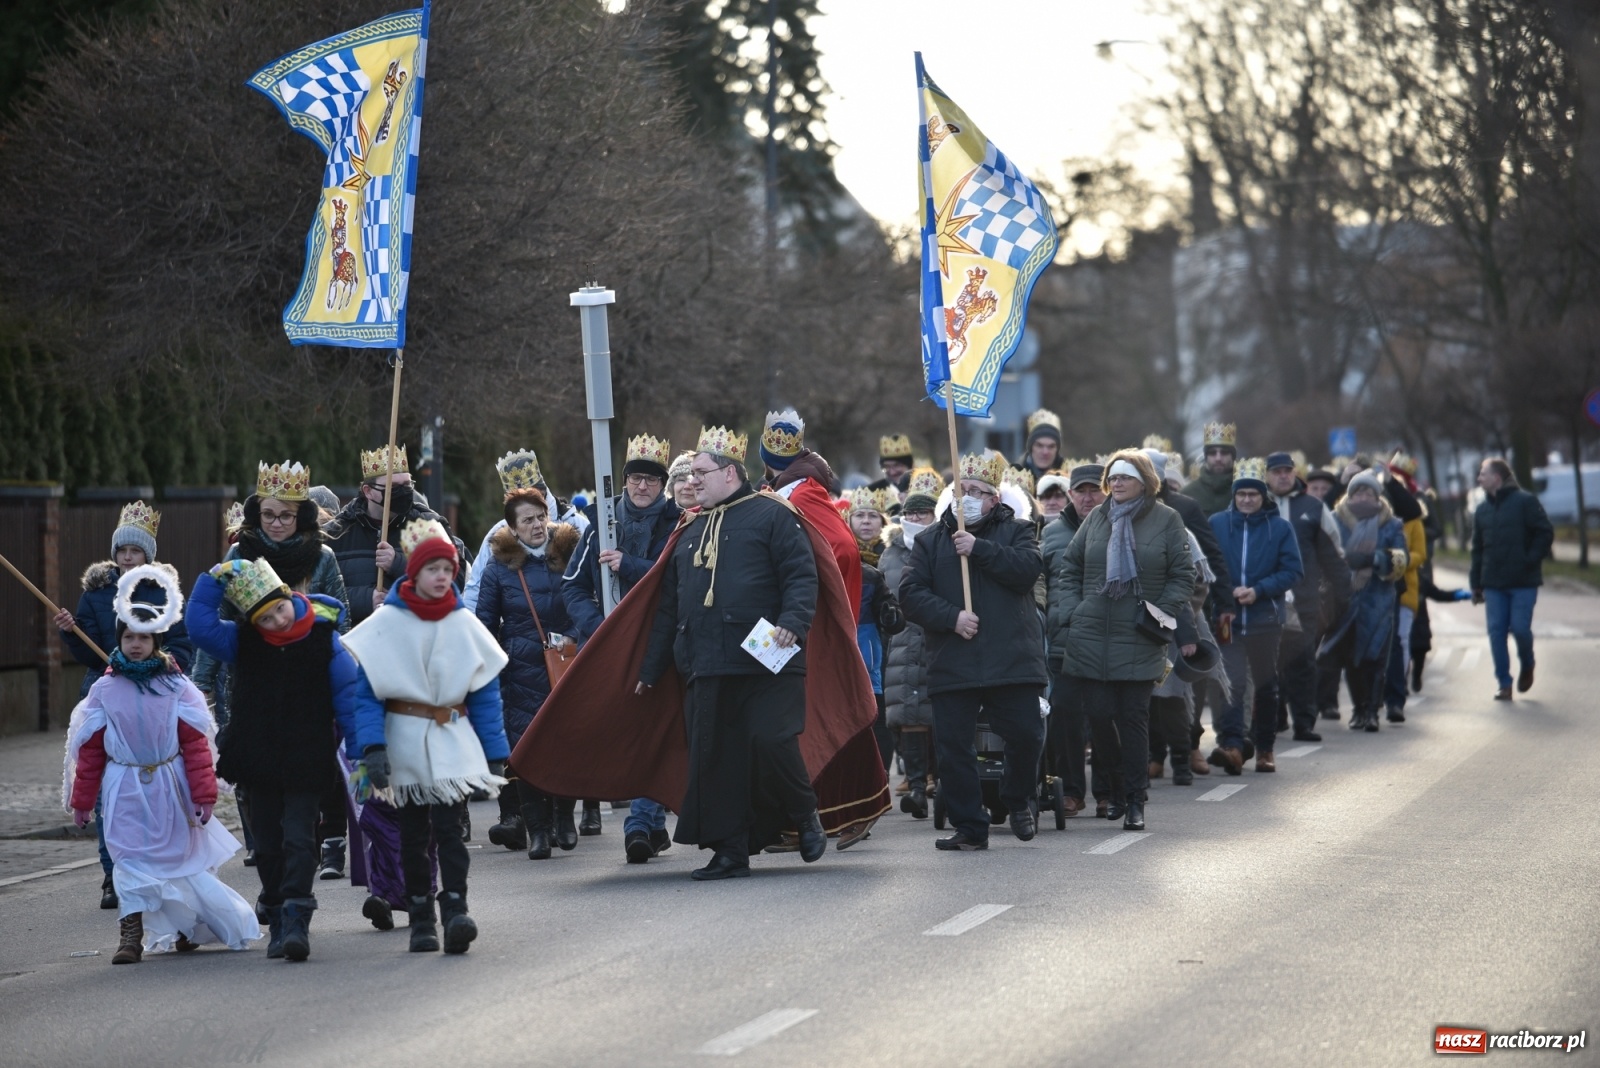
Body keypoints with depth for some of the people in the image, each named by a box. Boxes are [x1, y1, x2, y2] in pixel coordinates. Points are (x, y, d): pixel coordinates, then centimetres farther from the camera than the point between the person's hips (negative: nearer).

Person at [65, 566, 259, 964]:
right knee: (131, 861, -5)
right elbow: (89, 750, 4)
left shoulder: (176, 687, -2)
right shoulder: (105, 690, 0)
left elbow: (196, 744, -3)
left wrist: (204, 793, -7)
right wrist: (82, 800, 6)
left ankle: (189, 928, 26)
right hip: (125, 790, 0)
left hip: (169, 786, 0)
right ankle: (131, 935, -3)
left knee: (179, 859, 8)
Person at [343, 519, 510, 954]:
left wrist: (496, 754, 7)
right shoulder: (386, 623, -4)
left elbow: (486, 692, 9)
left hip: (452, 742, 1)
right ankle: (420, 918, 13)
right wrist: (371, 746, -18)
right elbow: (364, 689, -7)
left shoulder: (465, 625, 5)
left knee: (448, 827, -13)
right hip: (404, 742, 0)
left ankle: (455, 909, -19)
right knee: (414, 833, 6)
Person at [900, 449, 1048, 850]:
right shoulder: (931, 542, 13)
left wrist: (979, 549, -12)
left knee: (1025, 735, -4)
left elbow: (1028, 567, -10)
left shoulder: (1015, 532, 11)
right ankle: (969, 828, 7)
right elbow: (911, 593, 1)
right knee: (953, 747, -1)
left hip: (1012, 662, -1)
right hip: (951, 664, 1)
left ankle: (1018, 799, 24)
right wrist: (952, 616, -13)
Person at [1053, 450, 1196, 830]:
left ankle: (1135, 800, 4)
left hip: (1140, 643, -3)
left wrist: (1162, 613, -8)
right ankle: (1119, 782, 21)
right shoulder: (1097, 518, 12)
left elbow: (1184, 575, 3)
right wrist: (1067, 611, 3)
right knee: (1098, 713, -1)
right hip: (1091, 638, 3)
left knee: (1133, 717, -3)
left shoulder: (1167, 520, 3)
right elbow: (1068, 567, 15)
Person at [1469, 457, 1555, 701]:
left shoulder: (1526, 502, -4)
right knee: (1496, 632, -1)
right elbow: (1477, 549, 15)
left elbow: (1545, 534, -6)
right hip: (1494, 583, 5)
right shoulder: (1483, 510, 13)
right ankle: (1503, 683, 5)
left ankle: (1527, 666, 21)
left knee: (1520, 628, -8)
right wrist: (1476, 584, 10)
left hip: (1523, 582, -5)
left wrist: (1531, 560, -13)